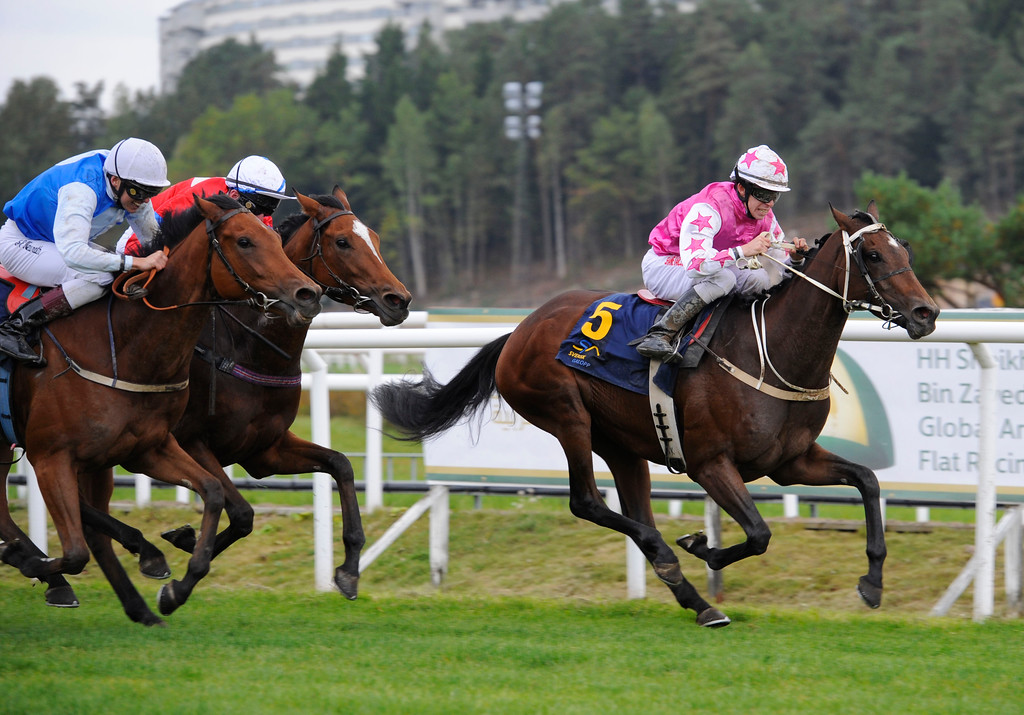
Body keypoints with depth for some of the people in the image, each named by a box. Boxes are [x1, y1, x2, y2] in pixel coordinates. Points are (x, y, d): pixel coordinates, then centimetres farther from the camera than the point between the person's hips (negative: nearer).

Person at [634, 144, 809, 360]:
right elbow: (695, 263, -43)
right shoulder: (708, 208, -31)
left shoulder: (764, 217, -7)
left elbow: (780, 267, 1)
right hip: (662, 267, -7)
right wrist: (743, 250, -48)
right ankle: (660, 333, -35)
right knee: (723, 278, -36)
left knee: (761, 280, -16)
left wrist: (795, 257, -23)